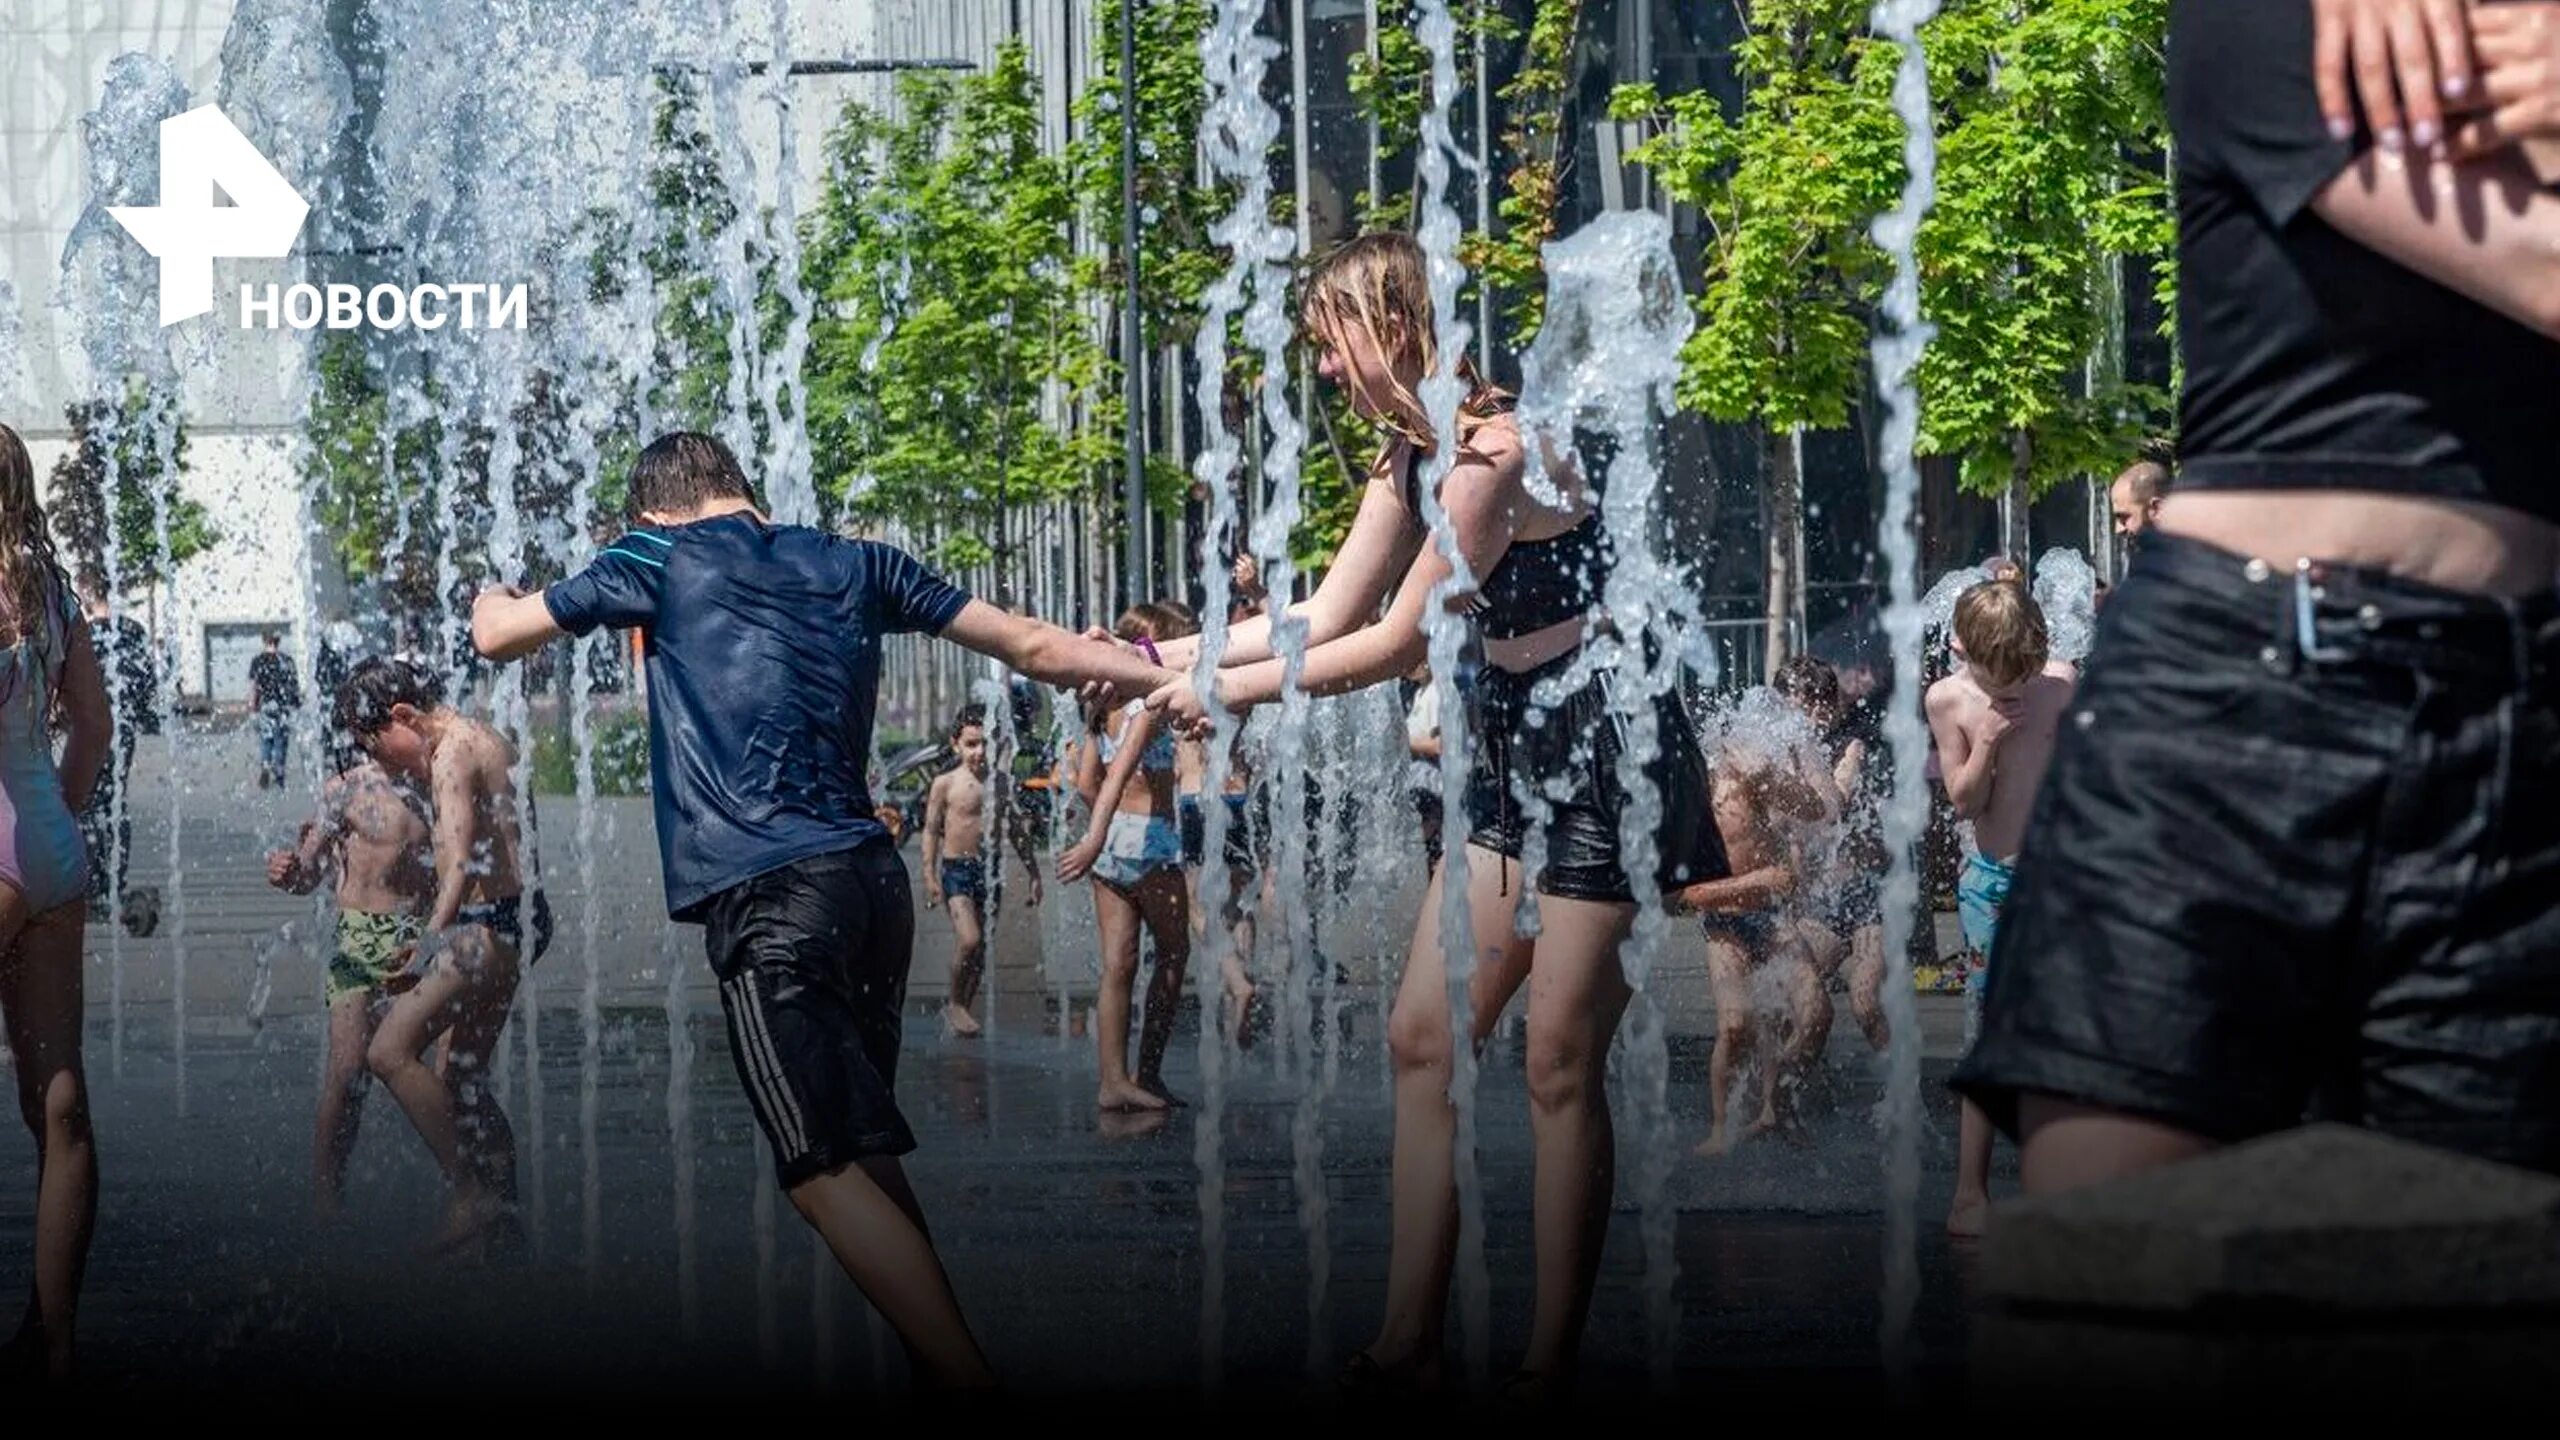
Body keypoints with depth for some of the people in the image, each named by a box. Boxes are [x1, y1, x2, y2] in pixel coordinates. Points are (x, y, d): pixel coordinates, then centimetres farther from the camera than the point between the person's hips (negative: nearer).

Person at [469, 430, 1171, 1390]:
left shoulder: (662, 559, 6)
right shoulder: (855, 566, 17)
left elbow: (497, 636, 19)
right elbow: (1033, 647, 18)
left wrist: (491, 600, 42)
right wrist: (1171, 679, 26)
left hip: (768, 895, -6)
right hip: (875, 880, 6)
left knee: (826, 1174, -10)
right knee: (868, 1154, 16)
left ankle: (966, 1374, -20)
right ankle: (936, 1363, 16)